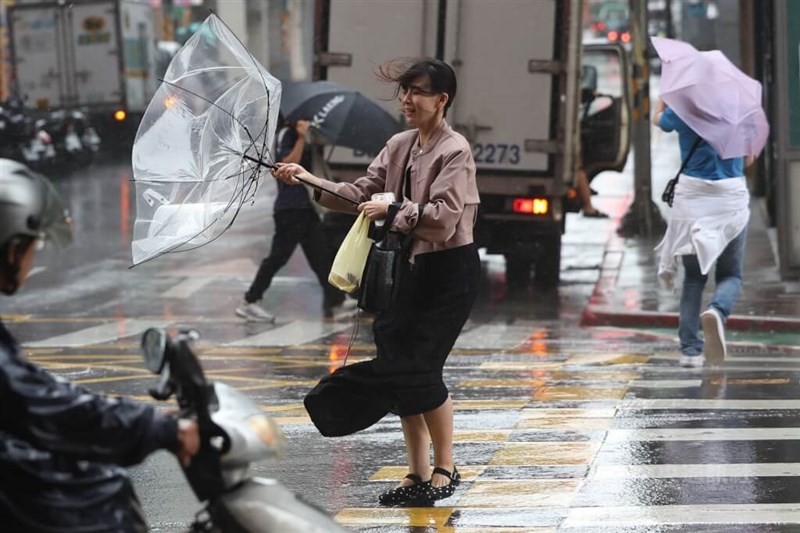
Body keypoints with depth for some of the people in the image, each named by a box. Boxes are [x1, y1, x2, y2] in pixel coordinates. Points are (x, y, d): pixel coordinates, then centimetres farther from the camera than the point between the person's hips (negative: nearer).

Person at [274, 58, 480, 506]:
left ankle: (445, 469, 5)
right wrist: (312, 182, -2)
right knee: (398, 364, 5)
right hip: (412, 268, 8)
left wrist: (393, 210, -24)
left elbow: (444, 217, -23)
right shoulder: (399, 146, 9)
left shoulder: (455, 151, -14)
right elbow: (362, 194, 7)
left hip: (451, 270, -8)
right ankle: (418, 474, 14)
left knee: (419, 366, -11)